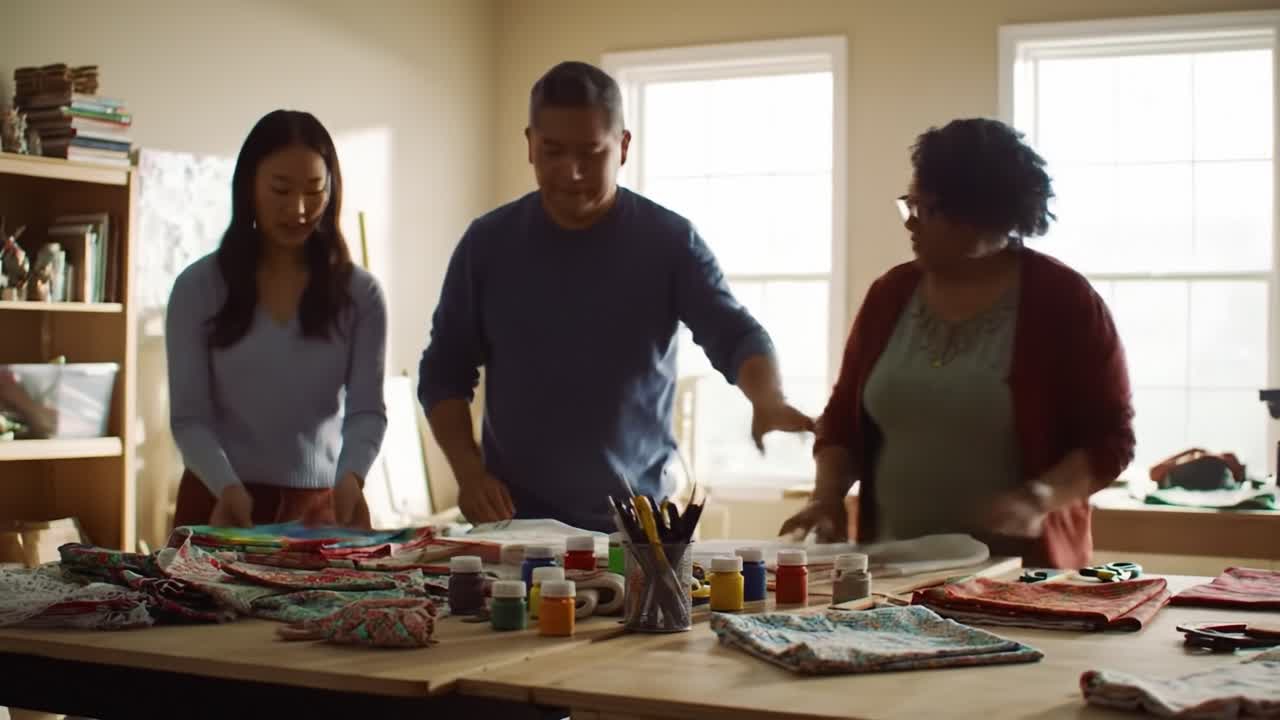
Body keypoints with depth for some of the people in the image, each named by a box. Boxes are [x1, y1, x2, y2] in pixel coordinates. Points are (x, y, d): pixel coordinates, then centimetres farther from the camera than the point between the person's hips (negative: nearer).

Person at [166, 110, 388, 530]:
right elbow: (189, 416, -5)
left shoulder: (359, 294, 0)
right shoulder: (199, 287, -2)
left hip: (319, 506, 1)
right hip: (219, 499, 0)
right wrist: (228, 487, -24)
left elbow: (367, 408, -7)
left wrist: (350, 477, -27)